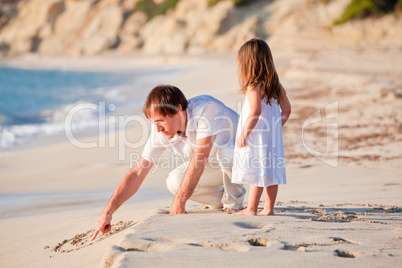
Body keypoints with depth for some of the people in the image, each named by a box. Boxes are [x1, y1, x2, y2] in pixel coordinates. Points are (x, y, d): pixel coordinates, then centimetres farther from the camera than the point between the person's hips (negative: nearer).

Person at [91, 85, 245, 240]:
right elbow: (137, 174, -17)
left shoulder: (206, 108, -34)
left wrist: (179, 201, -38)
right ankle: (223, 199, 6)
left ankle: (234, 204, -11)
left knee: (225, 152, -39)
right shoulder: (160, 131, -17)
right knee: (174, 182, -18)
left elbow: (200, 157, -38)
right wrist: (108, 211, -25)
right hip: (215, 167, 5)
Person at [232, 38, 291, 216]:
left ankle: (251, 209, 0)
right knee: (270, 171, 10)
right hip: (272, 137, 8)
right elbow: (286, 110, 11)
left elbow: (255, 112, -24)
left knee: (256, 172, -4)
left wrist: (243, 134, -19)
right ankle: (269, 208, 16)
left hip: (256, 137, -8)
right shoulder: (276, 85, 9)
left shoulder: (254, 87, -15)